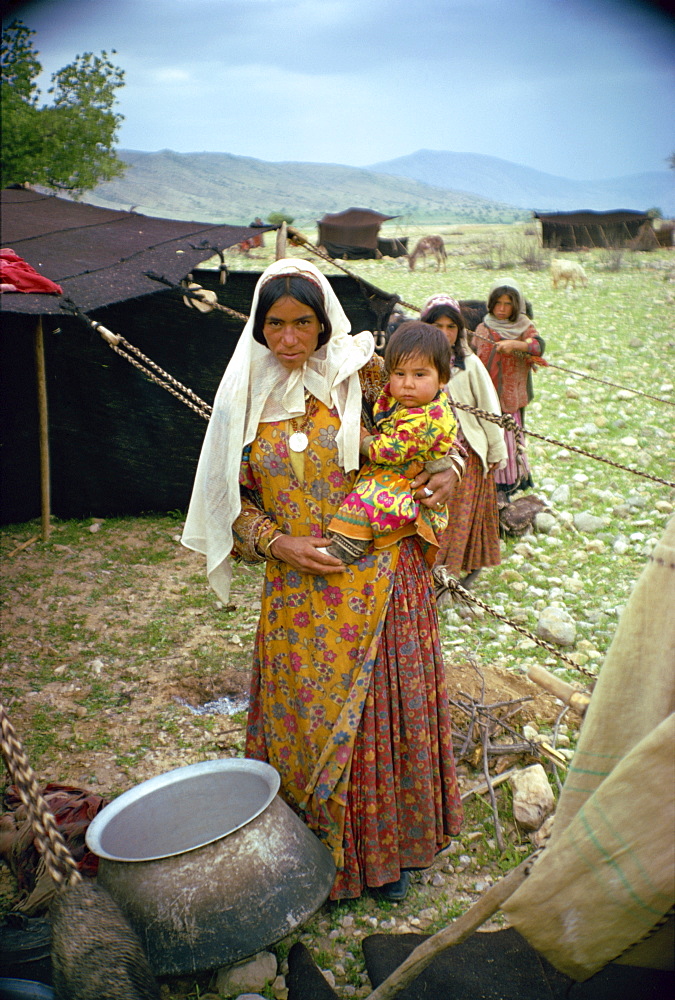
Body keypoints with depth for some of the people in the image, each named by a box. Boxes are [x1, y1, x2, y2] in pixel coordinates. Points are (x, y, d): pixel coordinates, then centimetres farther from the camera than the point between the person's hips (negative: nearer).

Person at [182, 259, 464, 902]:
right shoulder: (245, 396, 1)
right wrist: (278, 542, -10)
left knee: (380, 712, 9)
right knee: (306, 720, 9)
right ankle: (324, 852, 31)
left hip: (379, 578, -1)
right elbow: (232, 498, 6)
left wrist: (450, 471, -8)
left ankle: (386, 848, 32)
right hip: (297, 589, 1)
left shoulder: (361, 374, -3)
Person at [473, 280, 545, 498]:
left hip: (510, 396, -2)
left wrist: (515, 344, -33)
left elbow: (539, 346, -18)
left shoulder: (523, 327, 1)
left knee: (509, 437, -2)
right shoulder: (483, 329, 9)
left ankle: (508, 484, 10)